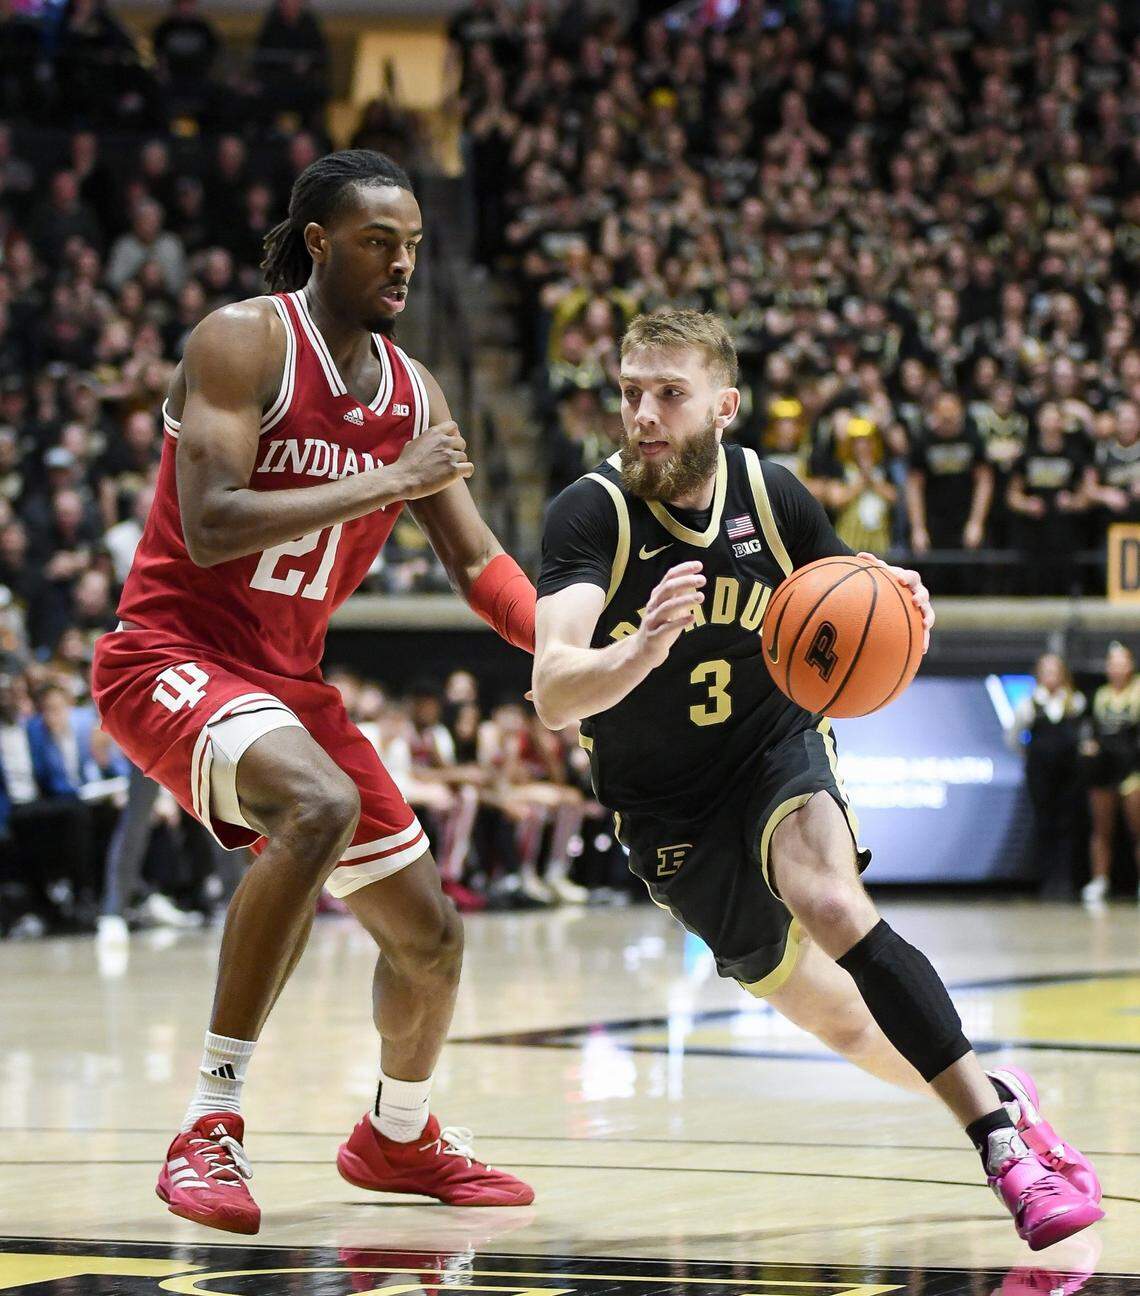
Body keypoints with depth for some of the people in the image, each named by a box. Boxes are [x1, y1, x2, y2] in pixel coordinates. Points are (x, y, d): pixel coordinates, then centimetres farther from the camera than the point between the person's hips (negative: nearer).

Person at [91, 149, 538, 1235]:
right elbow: (209, 526, -25)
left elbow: (476, 562, 11)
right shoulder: (243, 342, -14)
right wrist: (387, 482, -25)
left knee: (429, 935, 10)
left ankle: (398, 1137, 40)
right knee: (320, 806, -37)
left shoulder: (412, 393, 7)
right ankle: (210, 1124, -31)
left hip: (288, 679, 8)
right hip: (170, 653, -8)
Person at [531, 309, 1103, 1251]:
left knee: (830, 900, -32)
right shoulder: (592, 514, -21)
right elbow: (554, 695, -34)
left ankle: (996, 1122, -27)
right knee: (837, 1017, 8)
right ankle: (991, 1096, 34)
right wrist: (641, 650, -56)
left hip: (778, 748, 0)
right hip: (668, 810, 0)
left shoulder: (771, 494, -12)